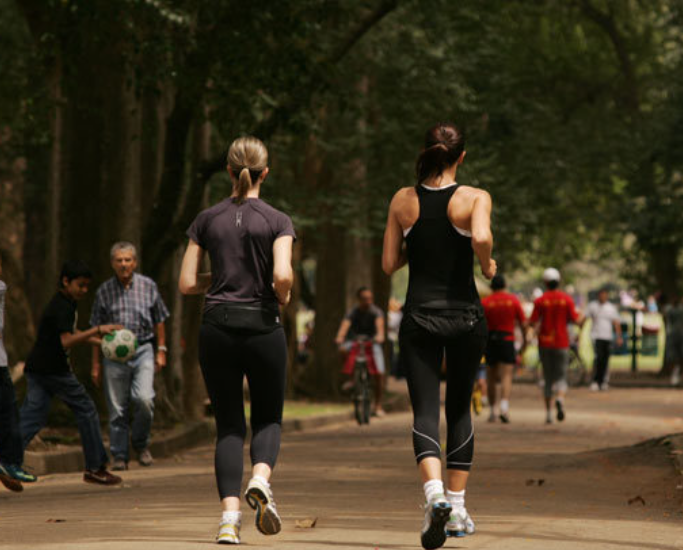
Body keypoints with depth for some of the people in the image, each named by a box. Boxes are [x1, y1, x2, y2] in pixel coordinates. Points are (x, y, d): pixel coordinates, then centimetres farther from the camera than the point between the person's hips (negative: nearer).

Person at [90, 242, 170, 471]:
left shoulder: (148, 286, 4)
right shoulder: (104, 291, 4)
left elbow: (159, 321, 13)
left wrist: (161, 351, 8)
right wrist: (96, 364, 7)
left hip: (142, 350, -1)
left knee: (144, 399, -18)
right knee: (117, 409, 0)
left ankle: (140, 443, 7)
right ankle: (120, 456, 11)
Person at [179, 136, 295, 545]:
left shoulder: (208, 220, 4)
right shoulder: (277, 221, -3)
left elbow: (187, 284, 3)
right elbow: (282, 275, -17)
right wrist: (283, 298, 4)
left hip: (218, 327, 2)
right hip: (262, 326, -2)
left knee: (229, 424, 8)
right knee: (268, 418, 14)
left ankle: (230, 515, -7)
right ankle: (261, 479, -17)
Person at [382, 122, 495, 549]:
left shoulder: (403, 201, 1)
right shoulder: (475, 198, -6)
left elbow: (389, 264, 4)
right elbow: (481, 237, -27)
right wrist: (488, 264, -7)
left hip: (419, 318, 1)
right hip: (465, 315, -1)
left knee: (425, 412, -2)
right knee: (460, 410, 15)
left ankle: (436, 494, -27)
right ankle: (457, 508, 17)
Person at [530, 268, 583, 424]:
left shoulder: (540, 301, -4)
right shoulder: (567, 299, -2)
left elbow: (532, 322, -8)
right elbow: (576, 320, -5)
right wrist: (582, 318, 17)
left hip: (545, 342, 0)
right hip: (562, 343, 0)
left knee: (548, 379, 9)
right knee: (561, 377, 5)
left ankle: (549, 413, 8)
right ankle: (560, 398, -26)